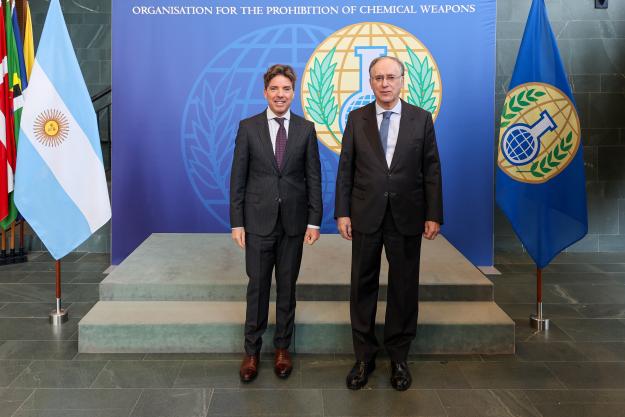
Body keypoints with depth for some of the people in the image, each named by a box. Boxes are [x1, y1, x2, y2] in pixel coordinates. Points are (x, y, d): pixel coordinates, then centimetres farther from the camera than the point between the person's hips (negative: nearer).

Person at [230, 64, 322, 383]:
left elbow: (313, 177, 2)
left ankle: (282, 348, 25)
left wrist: (314, 220, -4)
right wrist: (236, 222, -5)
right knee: (257, 286, 5)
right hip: (258, 220, -1)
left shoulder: (306, 129, 2)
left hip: (293, 221, 1)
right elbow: (238, 177, -1)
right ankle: (252, 351, 20)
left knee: (287, 285, 10)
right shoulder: (248, 127, 0)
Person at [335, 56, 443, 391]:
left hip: (406, 217, 0)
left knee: (404, 287, 8)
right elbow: (345, 169, 3)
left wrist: (434, 215, -4)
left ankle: (398, 357, 24)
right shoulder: (357, 118, 4)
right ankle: (364, 356, 21)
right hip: (366, 216, 1)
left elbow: (431, 170, 1)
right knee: (363, 286, 7)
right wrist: (342, 213, -3)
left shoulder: (421, 118, 2)